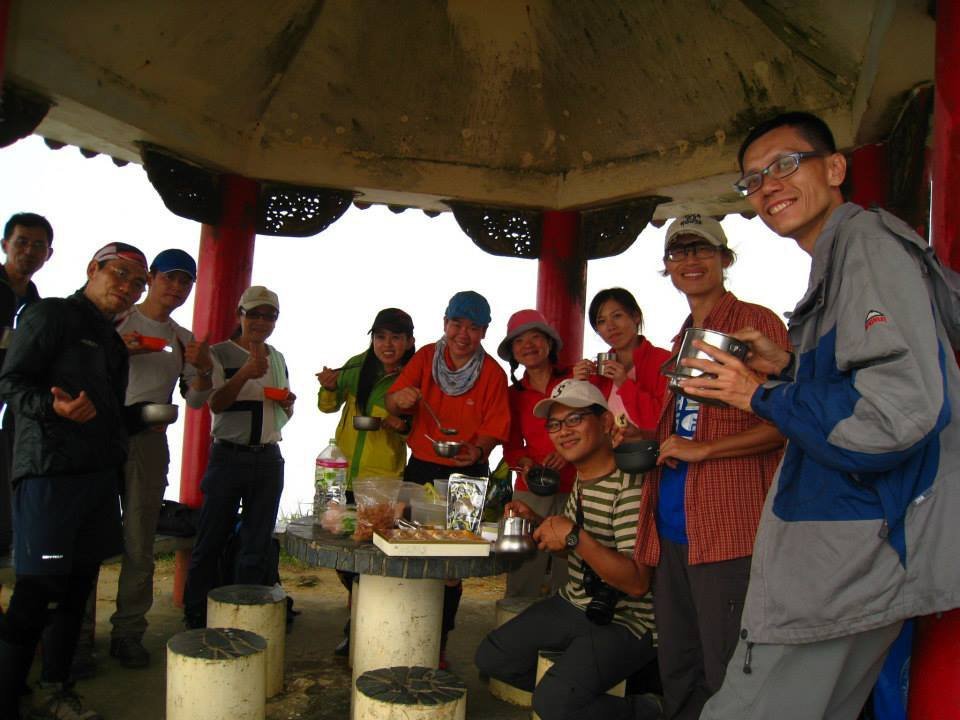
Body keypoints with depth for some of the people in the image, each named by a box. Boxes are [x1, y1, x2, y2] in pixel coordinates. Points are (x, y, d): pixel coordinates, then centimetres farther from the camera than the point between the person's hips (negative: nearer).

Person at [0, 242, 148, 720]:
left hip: (99, 475, 8)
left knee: (79, 583, 10)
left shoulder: (113, 342, 21)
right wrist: (54, 407, -25)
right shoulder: (50, 315, -1)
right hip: (49, 470, -7)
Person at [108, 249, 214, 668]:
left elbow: (195, 401, 13)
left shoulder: (184, 341, 14)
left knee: (140, 542, 3)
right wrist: (117, 350, -17)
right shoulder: (115, 321, 4)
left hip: (150, 441, 3)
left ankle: (128, 631, 11)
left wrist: (203, 371, -6)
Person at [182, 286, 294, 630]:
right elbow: (215, 403, -15)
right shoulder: (220, 353, -3)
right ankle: (196, 621, 17)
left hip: (269, 459, 5)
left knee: (257, 547, 9)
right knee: (210, 543, 2)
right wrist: (245, 374, -30)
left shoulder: (278, 358, 13)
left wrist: (287, 403, -1)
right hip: (229, 456, -4)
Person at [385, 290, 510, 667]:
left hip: (467, 475, -2)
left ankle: (439, 642, 19)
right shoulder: (426, 357, -1)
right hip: (421, 467, 2)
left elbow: (496, 428, -8)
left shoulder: (493, 373, -8)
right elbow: (392, 402, -6)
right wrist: (399, 399, -30)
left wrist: (477, 449, -29)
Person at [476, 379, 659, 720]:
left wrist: (575, 536, -34)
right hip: (574, 604, 9)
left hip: (625, 621, -8)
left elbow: (637, 583, -28)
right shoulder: (581, 480, 6)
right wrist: (537, 523, 1)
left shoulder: (629, 487, -23)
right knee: (490, 657, 5)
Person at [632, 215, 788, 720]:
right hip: (672, 527, 8)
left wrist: (701, 449, -16)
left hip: (728, 527, -8)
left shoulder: (756, 323, -4)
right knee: (676, 673, 17)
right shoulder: (684, 337, 19)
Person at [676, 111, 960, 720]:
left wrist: (762, 395, -16)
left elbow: (900, 408, -28)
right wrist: (790, 367, 10)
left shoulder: (867, 241, -14)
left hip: (853, 554, -10)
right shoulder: (837, 258, 17)